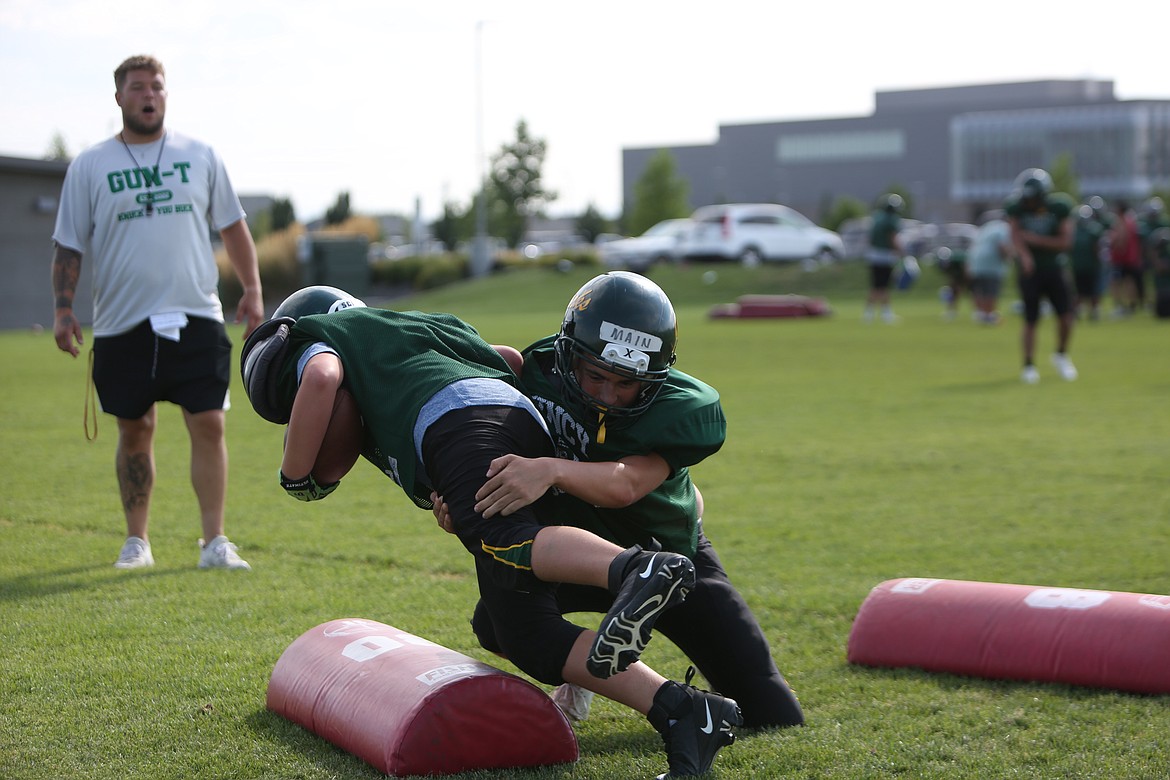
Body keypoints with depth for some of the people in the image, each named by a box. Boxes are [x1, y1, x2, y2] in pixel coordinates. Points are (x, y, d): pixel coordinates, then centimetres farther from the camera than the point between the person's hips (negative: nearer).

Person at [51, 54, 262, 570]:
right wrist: (62, 308, -4)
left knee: (208, 425, -7)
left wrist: (252, 289, 8)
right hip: (123, 324, 0)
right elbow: (68, 245, 6)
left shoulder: (201, 157, 9)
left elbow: (232, 226, 15)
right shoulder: (89, 167, 5)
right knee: (134, 430, 7)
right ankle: (137, 541, 19)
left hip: (196, 318, 0)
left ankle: (214, 542, -3)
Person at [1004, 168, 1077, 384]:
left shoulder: (1059, 207, -10)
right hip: (1030, 269, -1)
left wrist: (1035, 239, -21)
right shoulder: (1017, 208, -10)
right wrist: (1024, 255, -45)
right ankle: (1029, 365, 7)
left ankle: (1061, 355, 21)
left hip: (1054, 268, 1)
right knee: (1030, 320, -3)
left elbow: (1065, 242, -13)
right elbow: (1016, 235, -25)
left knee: (1066, 315, -4)